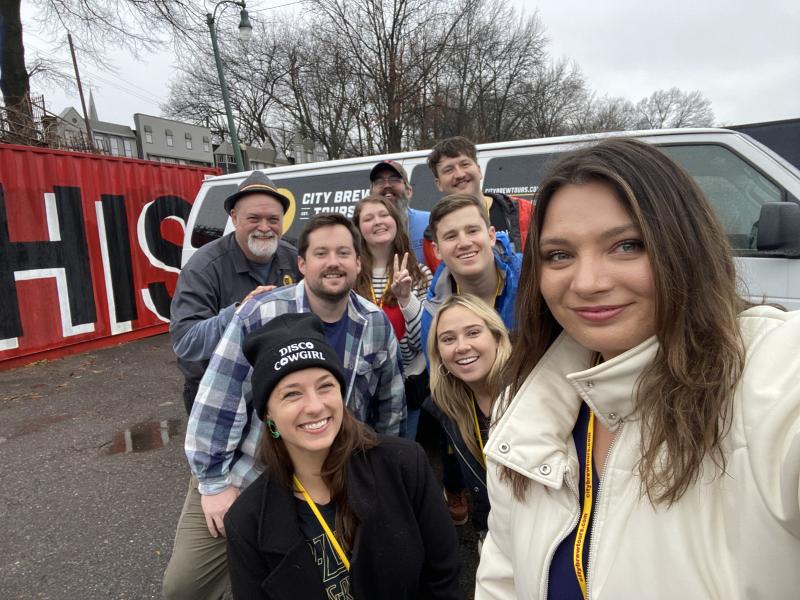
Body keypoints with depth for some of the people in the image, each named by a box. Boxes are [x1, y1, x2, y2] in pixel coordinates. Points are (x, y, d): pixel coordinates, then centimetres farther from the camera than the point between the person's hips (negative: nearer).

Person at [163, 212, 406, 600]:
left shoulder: (377, 326, -7)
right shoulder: (261, 314, -19)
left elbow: (390, 408, 5)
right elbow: (219, 399, -13)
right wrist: (214, 480, -10)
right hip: (242, 476, -2)